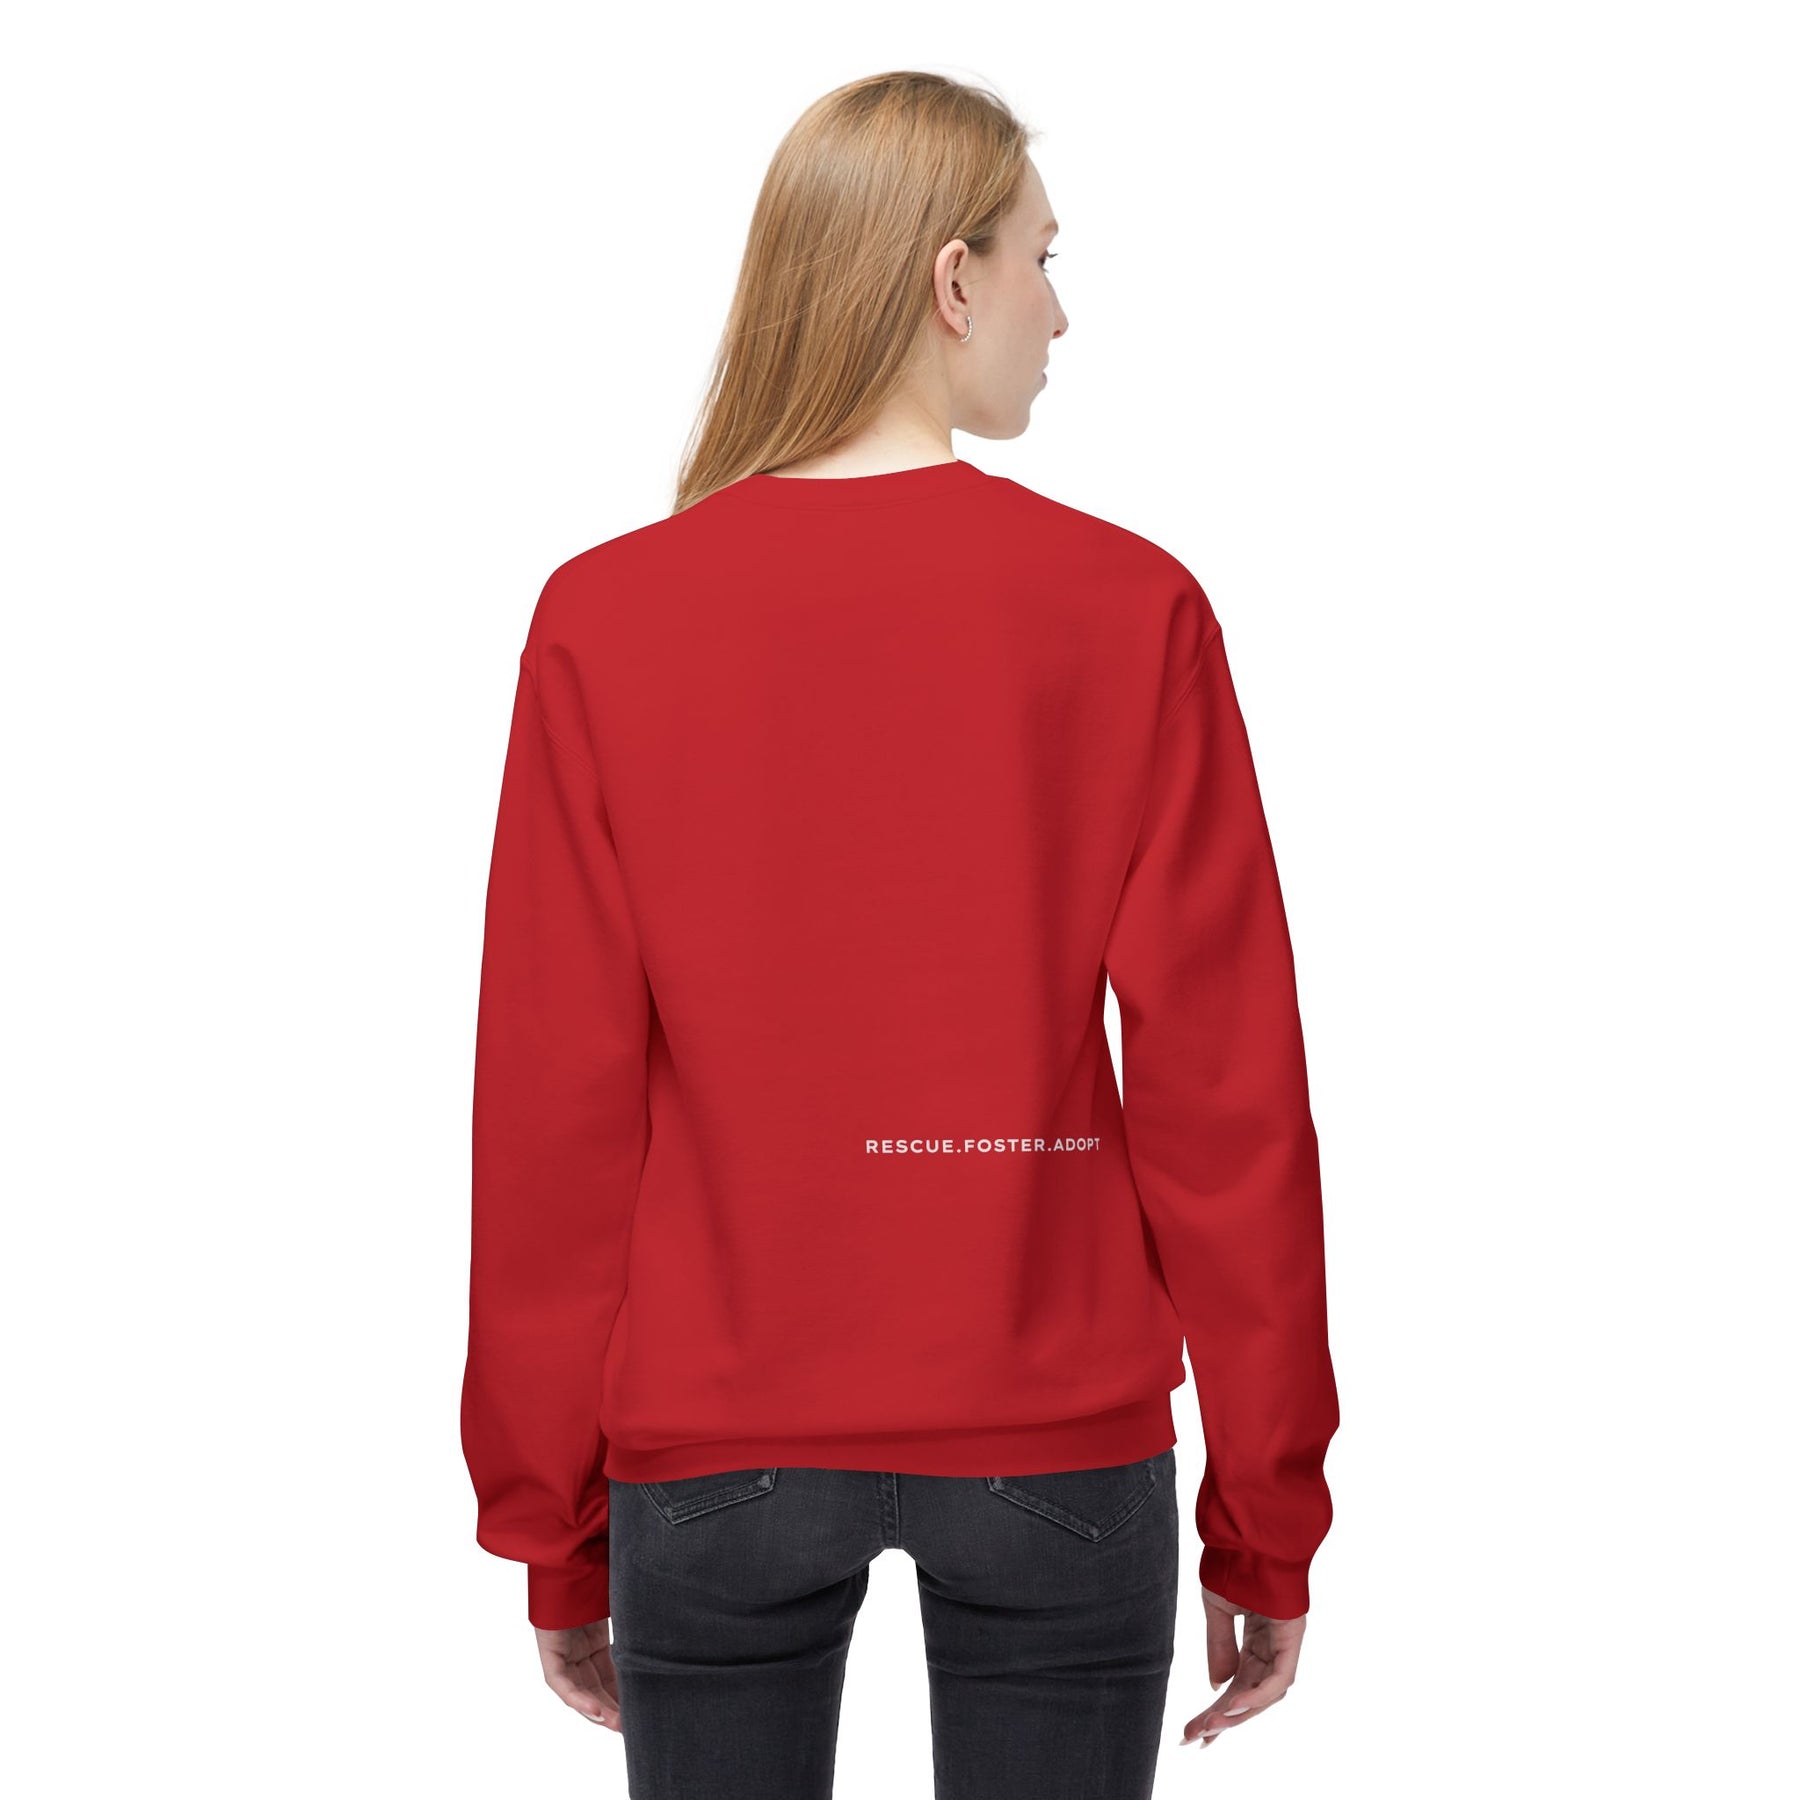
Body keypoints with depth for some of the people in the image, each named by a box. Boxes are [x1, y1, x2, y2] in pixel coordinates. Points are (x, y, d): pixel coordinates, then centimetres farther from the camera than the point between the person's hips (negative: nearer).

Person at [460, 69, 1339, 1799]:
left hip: (713, 1443, 1)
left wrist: (552, 1525, 5)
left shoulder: (603, 619, -5)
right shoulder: (1132, 611, -8)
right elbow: (1226, 1088, -7)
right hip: (1057, 1441, 0)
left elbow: (553, 1103, -5)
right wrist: (1267, 1511, 3)